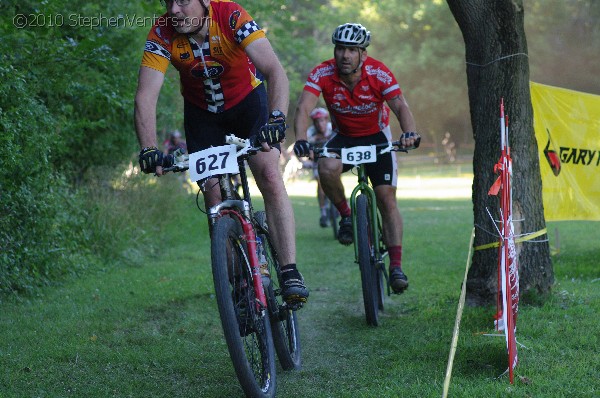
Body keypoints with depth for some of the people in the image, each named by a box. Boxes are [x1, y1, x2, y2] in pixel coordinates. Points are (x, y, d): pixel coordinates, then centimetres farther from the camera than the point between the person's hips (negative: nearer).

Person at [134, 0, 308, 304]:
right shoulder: (162, 34, -25)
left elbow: (275, 71, -40)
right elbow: (146, 95, -30)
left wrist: (277, 118, -56)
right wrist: (148, 149, -44)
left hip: (248, 100, -2)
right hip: (202, 113, 2)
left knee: (269, 176, -22)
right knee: (214, 194, -7)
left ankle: (290, 272, -20)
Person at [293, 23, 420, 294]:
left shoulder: (379, 74, -23)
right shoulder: (322, 74, -22)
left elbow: (401, 106, -32)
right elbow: (304, 108, -32)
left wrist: (409, 132, -53)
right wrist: (301, 140, -51)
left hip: (376, 137, 0)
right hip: (342, 137, 0)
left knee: (387, 199, -11)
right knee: (327, 168, -33)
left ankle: (396, 266, -6)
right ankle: (346, 215, -7)